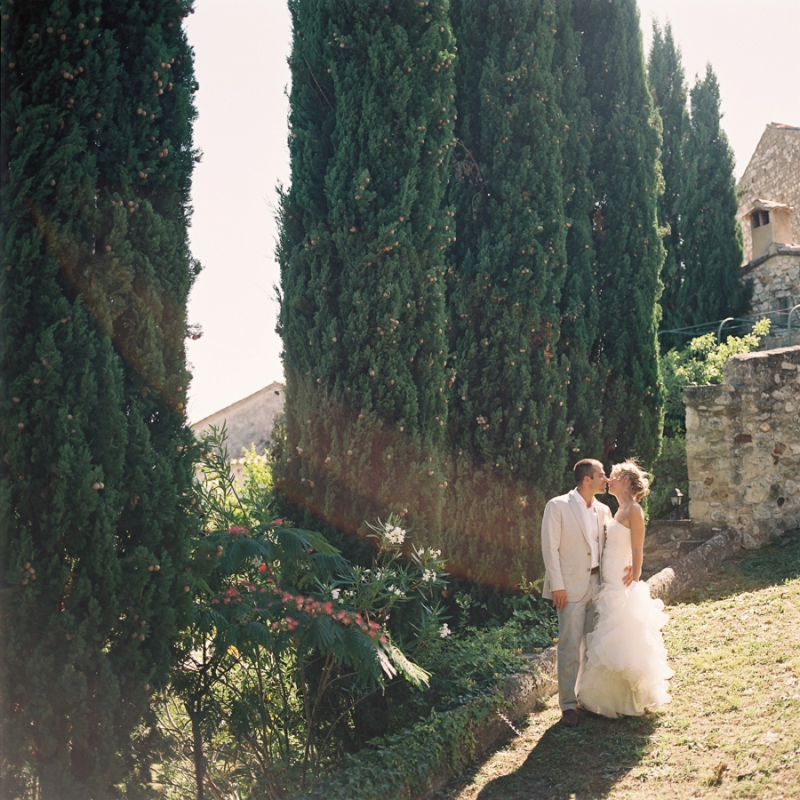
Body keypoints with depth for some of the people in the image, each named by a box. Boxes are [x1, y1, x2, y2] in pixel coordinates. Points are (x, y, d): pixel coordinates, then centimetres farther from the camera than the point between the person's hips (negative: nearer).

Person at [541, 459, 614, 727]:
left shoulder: (603, 510, 13)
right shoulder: (557, 506, -5)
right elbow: (550, 548, -8)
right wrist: (557, 586, -13)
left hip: (597, 584, 6)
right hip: (571, 587, -6)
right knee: (570, 647, -4)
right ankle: (568, 704, 6)